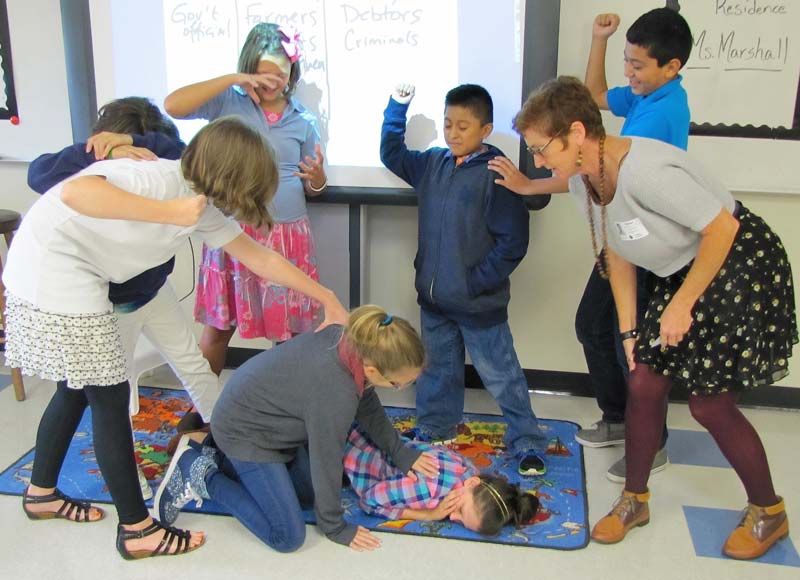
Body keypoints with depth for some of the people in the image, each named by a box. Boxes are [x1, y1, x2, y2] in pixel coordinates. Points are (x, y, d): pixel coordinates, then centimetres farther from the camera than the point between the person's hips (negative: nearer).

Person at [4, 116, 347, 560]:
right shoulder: (160, 180, -24)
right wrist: (171, 213, -37)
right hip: (51, 271, -9)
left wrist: (326, 297, 12)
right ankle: (137, 530, 9)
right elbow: (74, 192, -40)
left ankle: (41, 493, 41)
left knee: (78, 387, 20)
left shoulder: (205, 206, 3)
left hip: (78, 277, 9)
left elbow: (258, 257, 9)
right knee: (109, 395, -3)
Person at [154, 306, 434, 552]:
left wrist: (400, 453, 8)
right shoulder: (335, 393, -37)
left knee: (309, 492, 18)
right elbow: (326, 461, -22)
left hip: (265, 409, 9)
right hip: (242, 429, -9)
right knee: (288, 537, -5)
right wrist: (335, 528, -6)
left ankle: (223, 463, 21)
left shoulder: (352, 340, -15)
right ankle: (202, 476, 3)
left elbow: (368, 406, 5)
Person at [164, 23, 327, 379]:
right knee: (217, 326, 10)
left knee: (289, 330, 8)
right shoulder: (228, 102, -1)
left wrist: (317, 177, -13)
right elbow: (172, 106, -17)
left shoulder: (302, 120, 5)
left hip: (288, 236, 2)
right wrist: (231, 79, -18)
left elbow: (315, 189, 12)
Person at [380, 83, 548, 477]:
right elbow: (391, 154, 21)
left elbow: (512, 242, -17)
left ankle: (527, 443, 19)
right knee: (438, 369, 21)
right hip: (434, 297, 6)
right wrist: (397, 106, 13)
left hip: (480, 303, -6)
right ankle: (433, 428, 39)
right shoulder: (432, 164, 3)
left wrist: (477, 283, -15)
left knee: (501, 375, 6)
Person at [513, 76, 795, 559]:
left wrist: (682, 304, -19)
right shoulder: (583, 180, -5)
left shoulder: (644, 171, -33)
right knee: (644, 384, 6)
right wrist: (629, 329, 6)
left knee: (710, 403, -2)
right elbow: (616, 254, 4)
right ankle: (635, 500, 26)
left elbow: (723, 227, -26)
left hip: (742, 267, -8)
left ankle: (769, 511, 24)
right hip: (681, 273, 8)